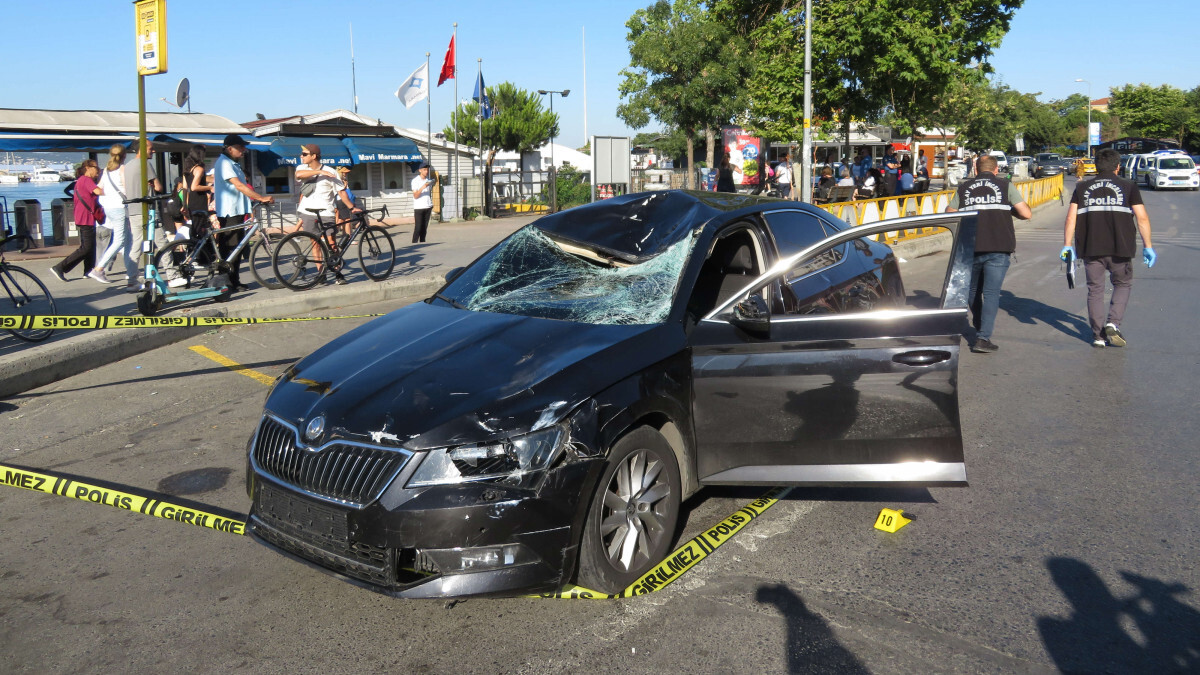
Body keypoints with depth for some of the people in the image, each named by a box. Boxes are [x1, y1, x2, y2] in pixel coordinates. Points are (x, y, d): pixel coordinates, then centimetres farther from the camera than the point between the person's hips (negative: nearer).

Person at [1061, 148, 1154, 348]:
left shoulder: (1082, 188, 10)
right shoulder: (1129, 186, 5)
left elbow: (1071, 218, 1)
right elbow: (1142, 217, -1)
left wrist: (1067, 245, 2)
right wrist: (1147, 246, 3)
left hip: (1090, 249, 1)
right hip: (1120, 249, -1)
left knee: (1095, 290, 10)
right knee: (1123, 284, 18)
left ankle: (1099, 335, 9)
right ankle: (1113, 323, -1)